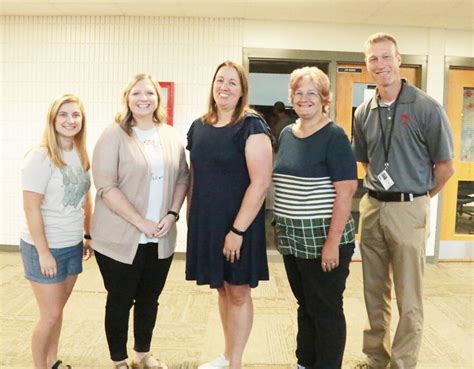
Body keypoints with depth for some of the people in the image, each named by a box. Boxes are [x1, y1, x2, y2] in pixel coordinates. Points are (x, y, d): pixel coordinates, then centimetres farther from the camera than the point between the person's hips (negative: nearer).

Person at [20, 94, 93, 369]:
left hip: (73, 246, 6)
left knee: (58, 309, 16)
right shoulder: (40, 157, -16)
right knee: (51, 315, 3)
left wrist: (88, 235, 11)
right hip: (45, 247, -6)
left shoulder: (81, 155, 3)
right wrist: (44, 252, -18)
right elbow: (31, 208, -17)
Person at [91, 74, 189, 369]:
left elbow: (183, 177, 9)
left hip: (161, 239, 5)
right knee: (120, 300, 10)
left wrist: (172, 214, -6)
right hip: (121, 239, -4)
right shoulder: (114, 135, -9)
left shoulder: (171, 136, 6)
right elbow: (106, 187, -15)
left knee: (150, 298, 17)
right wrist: (141, 222, -18)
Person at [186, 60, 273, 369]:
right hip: (206, 223, 6)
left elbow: (261, 182, -18)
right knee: (222, 289, 18)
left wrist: (238, 230, -19)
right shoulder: (199, 127, 8)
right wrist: (194, 218, 10)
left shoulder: (251, 126, -12)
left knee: (238, 293, 6)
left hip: (238, 225, -6)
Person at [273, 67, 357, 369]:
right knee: (305, 306, 19)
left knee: (326, 310, 8)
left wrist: (332, 242, -20)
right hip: (292, 239, 7)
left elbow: (346, 191, -16)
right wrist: (283, 229, 13)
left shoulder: (334, 136, -11)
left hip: (323, 240, -6)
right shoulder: (287, 134, 9)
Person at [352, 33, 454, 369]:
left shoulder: (426, 108, -9)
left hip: (408, 210, -5)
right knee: (374, 293, 16)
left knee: (409, 300, 5)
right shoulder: (364, 113, 6)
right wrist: (381, 191, 11)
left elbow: (445, 167, -5)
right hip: (372, 208, 5)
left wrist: (416, 197, 4)